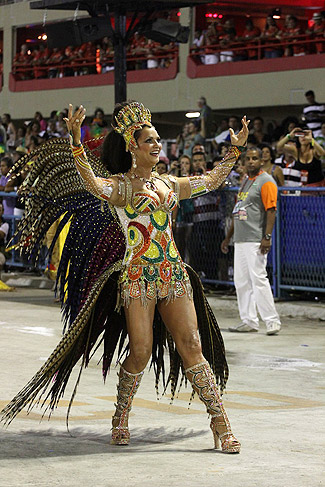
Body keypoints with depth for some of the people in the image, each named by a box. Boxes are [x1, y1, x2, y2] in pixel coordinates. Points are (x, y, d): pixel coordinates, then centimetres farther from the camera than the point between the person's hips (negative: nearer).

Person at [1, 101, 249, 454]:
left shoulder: (169, 185, 16)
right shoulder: (120, 185, -2)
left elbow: (212, 180, 28)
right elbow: (90, 181, -24)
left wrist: (235, 150, 27)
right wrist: (76, 142, -38)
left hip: (174, 275, 4)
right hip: (137, 276, -4)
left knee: (191, 345, -1)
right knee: (140, 352, -6)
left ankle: (220, 422, 0)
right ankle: (121, 418, 17)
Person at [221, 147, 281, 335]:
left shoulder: (266, 182, -7)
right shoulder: (246, 181, 20)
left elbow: (271, 210, -15)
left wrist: (267, 237, -23)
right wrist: (229, 236, 24)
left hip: (256, 240, -9)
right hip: (240, 240, 9)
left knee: (258, 278, -12)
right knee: (241, 281, 8)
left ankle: (272, 320, -7)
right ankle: (249, 321, 14)